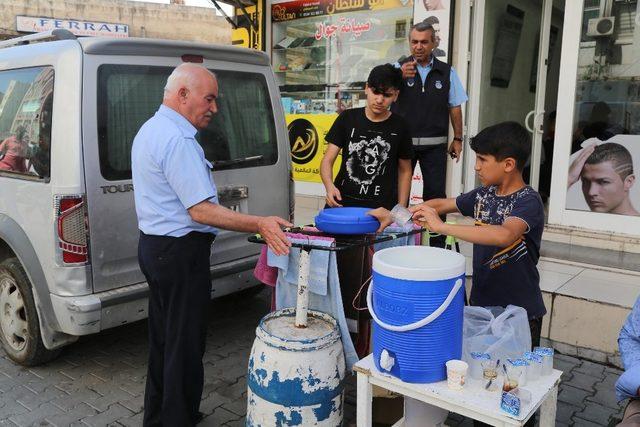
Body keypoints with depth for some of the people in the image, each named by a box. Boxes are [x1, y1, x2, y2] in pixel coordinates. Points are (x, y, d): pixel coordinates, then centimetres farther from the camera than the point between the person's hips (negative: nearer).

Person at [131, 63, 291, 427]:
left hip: (153, 246, 11)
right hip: (181, 252, -11)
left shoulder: (151, 130, 14)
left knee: (162, 338, 20)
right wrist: (260, 225, -27)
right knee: (185, 346, 1)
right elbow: (201, 211, -25)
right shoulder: (178, 140, -21)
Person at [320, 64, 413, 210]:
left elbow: (405, 171, 12)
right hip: (342, 200, 0)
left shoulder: (399, 126, 4)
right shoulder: (347, 118, 4)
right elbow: (328, 160, -1)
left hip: (381, 207, 0)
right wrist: (329, 186, -21)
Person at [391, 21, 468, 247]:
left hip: (435, 145, 1)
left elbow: (455, 107, 8)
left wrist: (457, 139, 5)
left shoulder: (447, 72, 6)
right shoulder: (399, 67, 2)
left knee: (435, 194, 3)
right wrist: (401, 76, -35)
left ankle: (438, 243, 12)